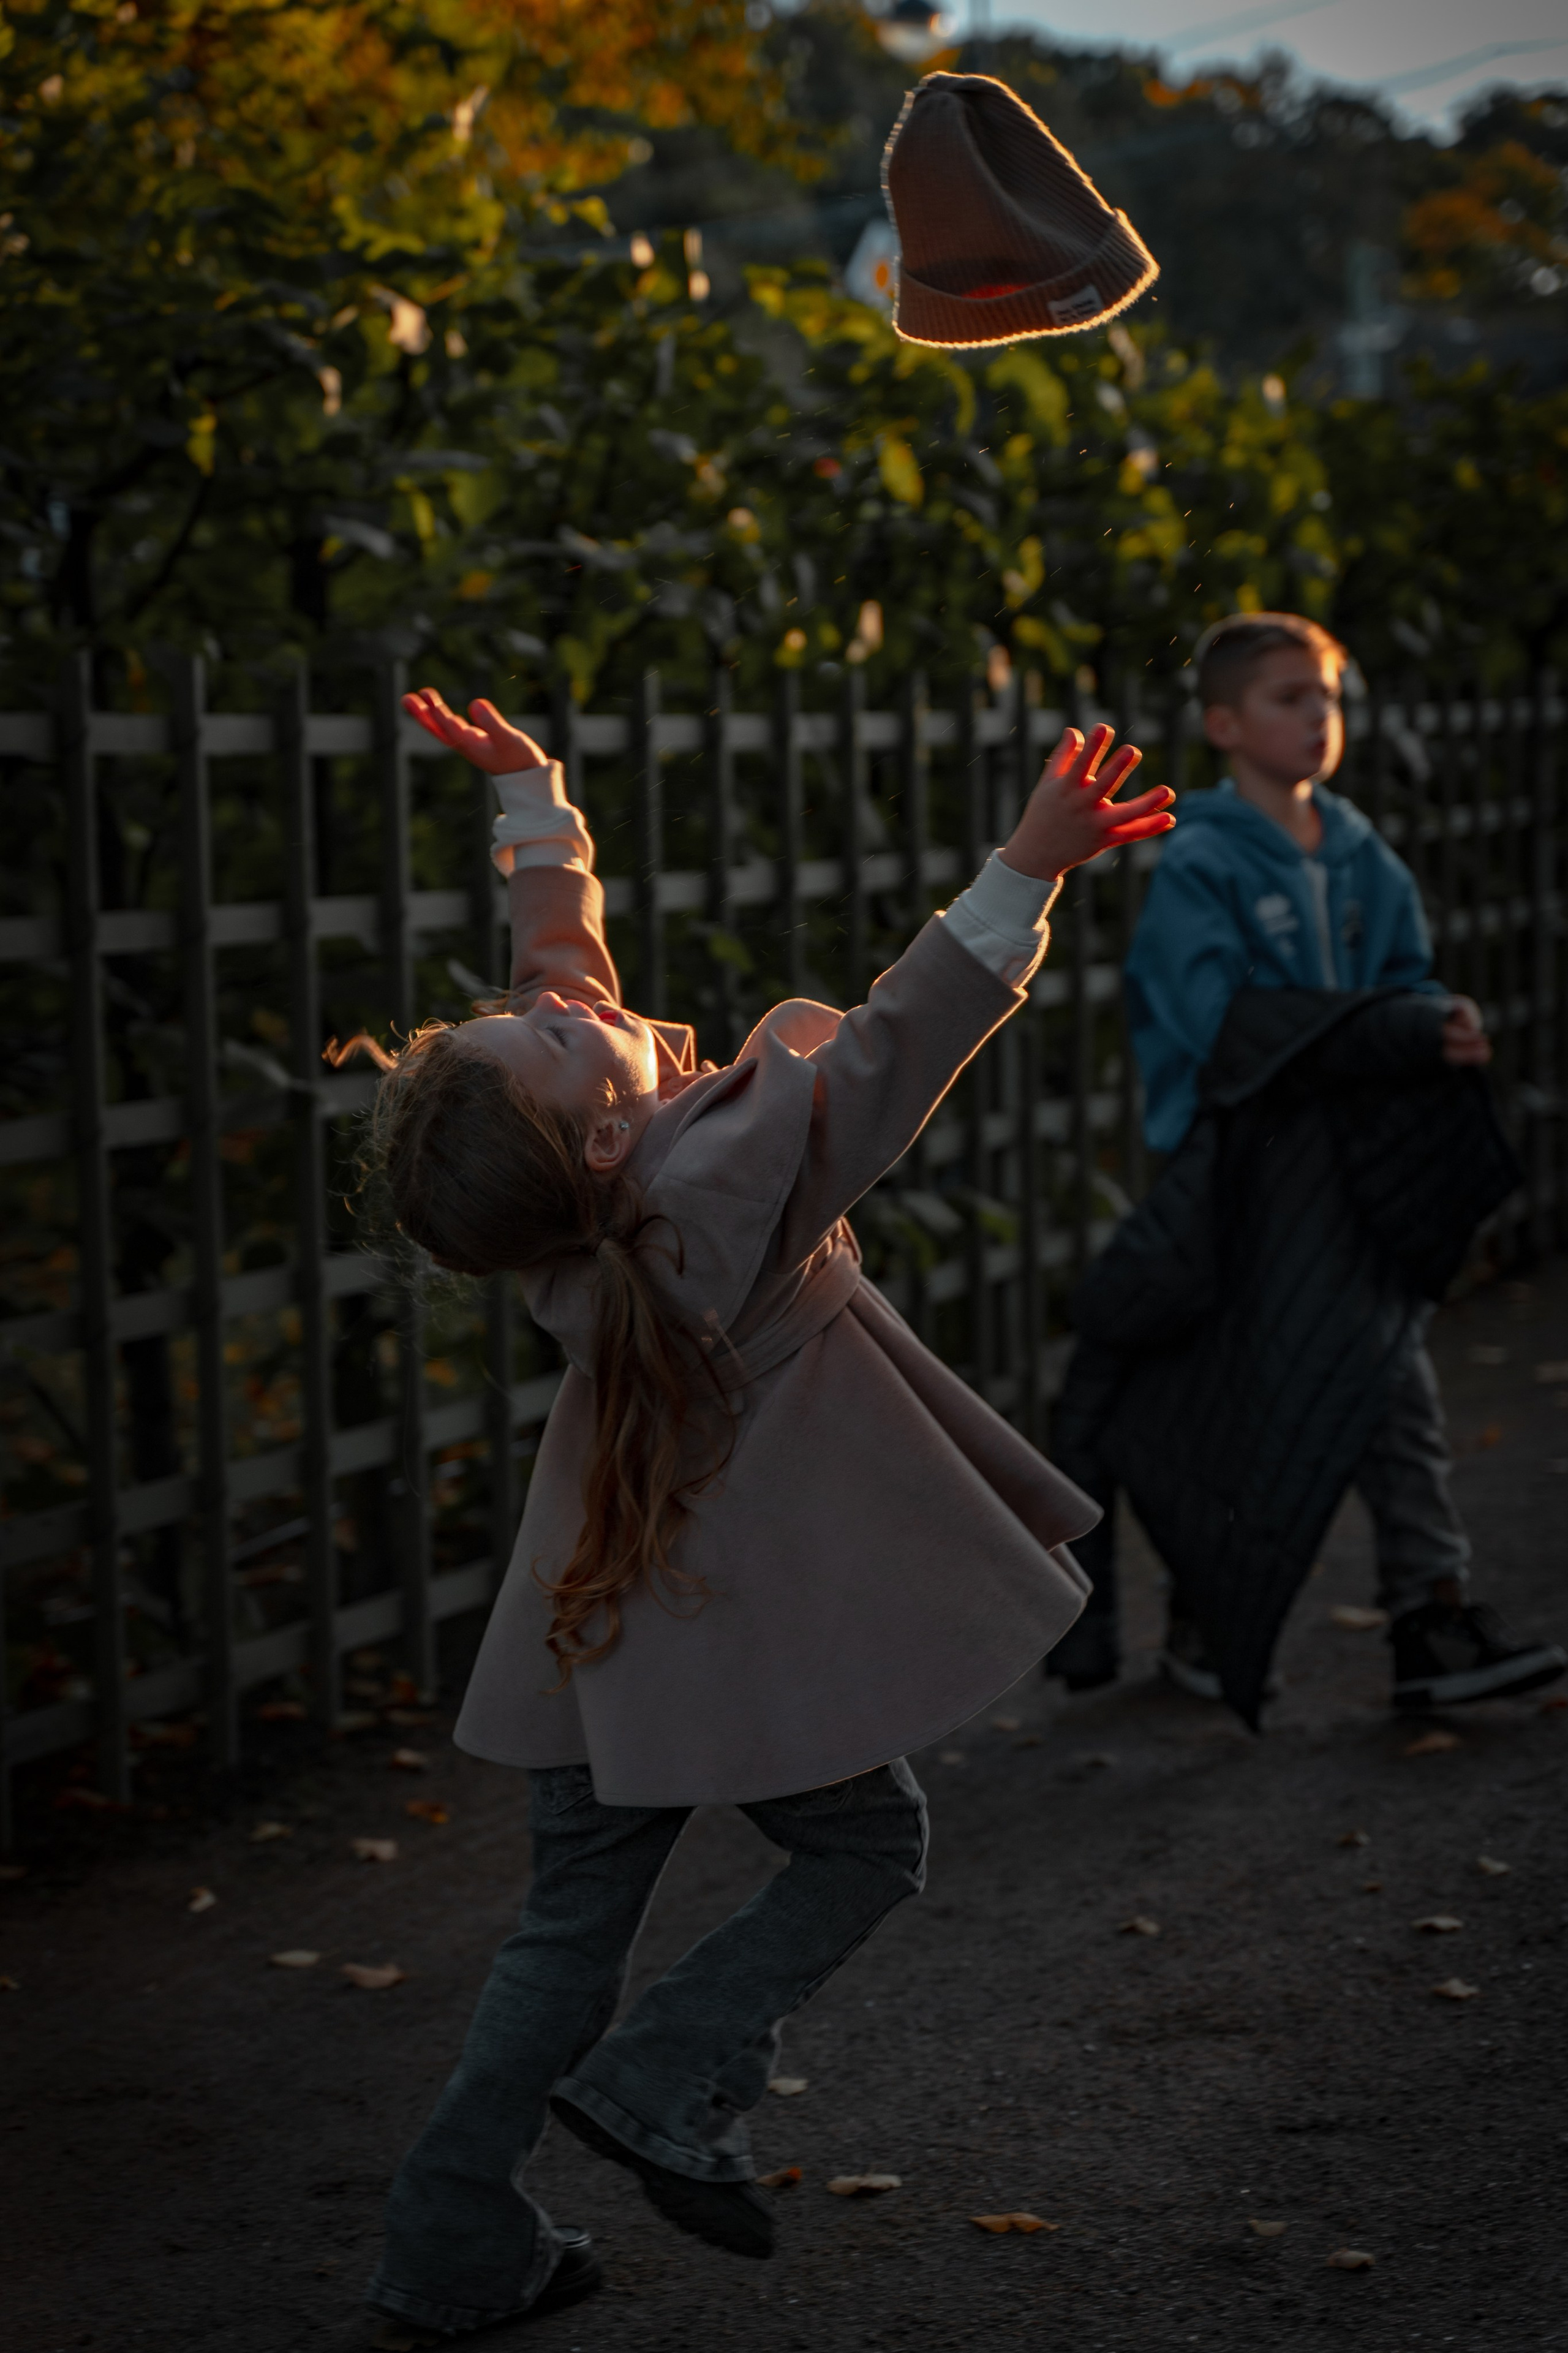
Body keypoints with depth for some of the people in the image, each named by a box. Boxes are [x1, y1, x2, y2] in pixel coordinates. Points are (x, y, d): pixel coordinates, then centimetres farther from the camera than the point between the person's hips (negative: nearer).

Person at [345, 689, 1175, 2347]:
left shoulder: (559, 1190, -10)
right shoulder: (727, 1177, -29)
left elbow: (559, 938, 7)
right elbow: (900, 1039, -31)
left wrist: (533, 803, 17)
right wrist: (1031, 868, -34)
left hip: (601, 1605, 7)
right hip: (739, 1624, -7)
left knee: (574, 1916, 16)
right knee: (865, 1849, 18)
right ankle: (664, 2081, 2)